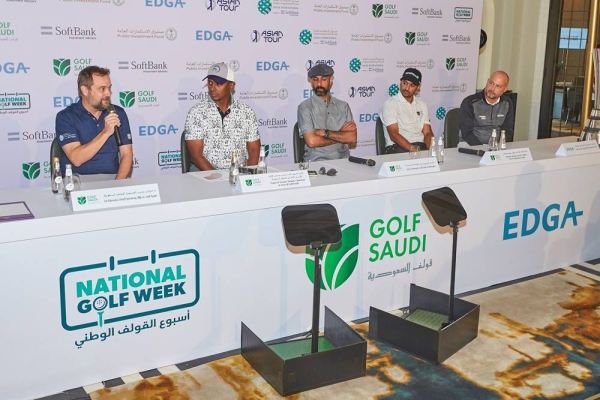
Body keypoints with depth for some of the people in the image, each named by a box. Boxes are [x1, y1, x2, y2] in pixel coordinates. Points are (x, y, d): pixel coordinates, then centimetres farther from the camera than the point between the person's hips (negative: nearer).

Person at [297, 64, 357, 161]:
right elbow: (311, 141, -10)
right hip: (316, 161, -2)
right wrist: (341, 136, -1)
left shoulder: (343, 106, 12)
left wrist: (326, 133, -8)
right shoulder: (305, 107, 1)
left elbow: (353, 139, 2)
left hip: (343, 159, 2)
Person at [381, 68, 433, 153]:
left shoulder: (422, 104, 18)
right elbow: (394, 134, -10)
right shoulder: (390, 103, 0)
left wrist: (431, 149, -10)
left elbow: (427, 133, 12)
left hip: (421, 146, 4)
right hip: (397, 148, -4)